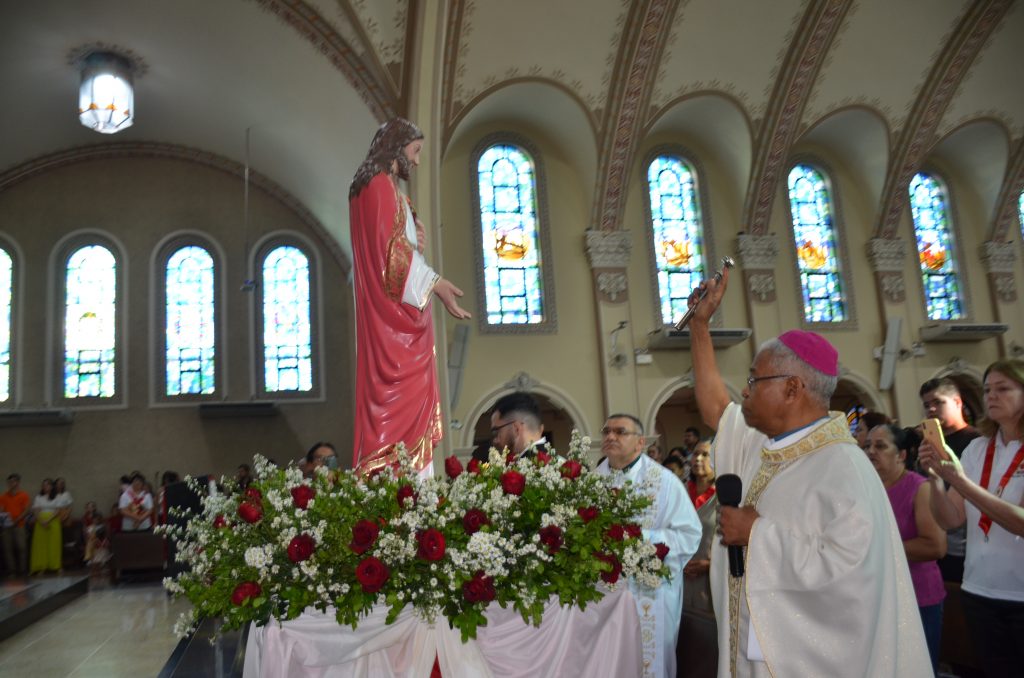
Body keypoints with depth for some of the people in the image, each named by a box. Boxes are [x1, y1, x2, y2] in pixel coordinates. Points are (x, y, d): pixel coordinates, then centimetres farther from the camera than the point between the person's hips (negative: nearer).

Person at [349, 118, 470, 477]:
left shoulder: (368, 187, 22)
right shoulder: (383, 185, -8)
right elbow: (392, 246, -18)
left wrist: (414, 239, 7)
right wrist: (435, 283, -23)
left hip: (385, 312, 10)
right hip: (397, 312, -10)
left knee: (388, 395, 7)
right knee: (405, 393, -12)